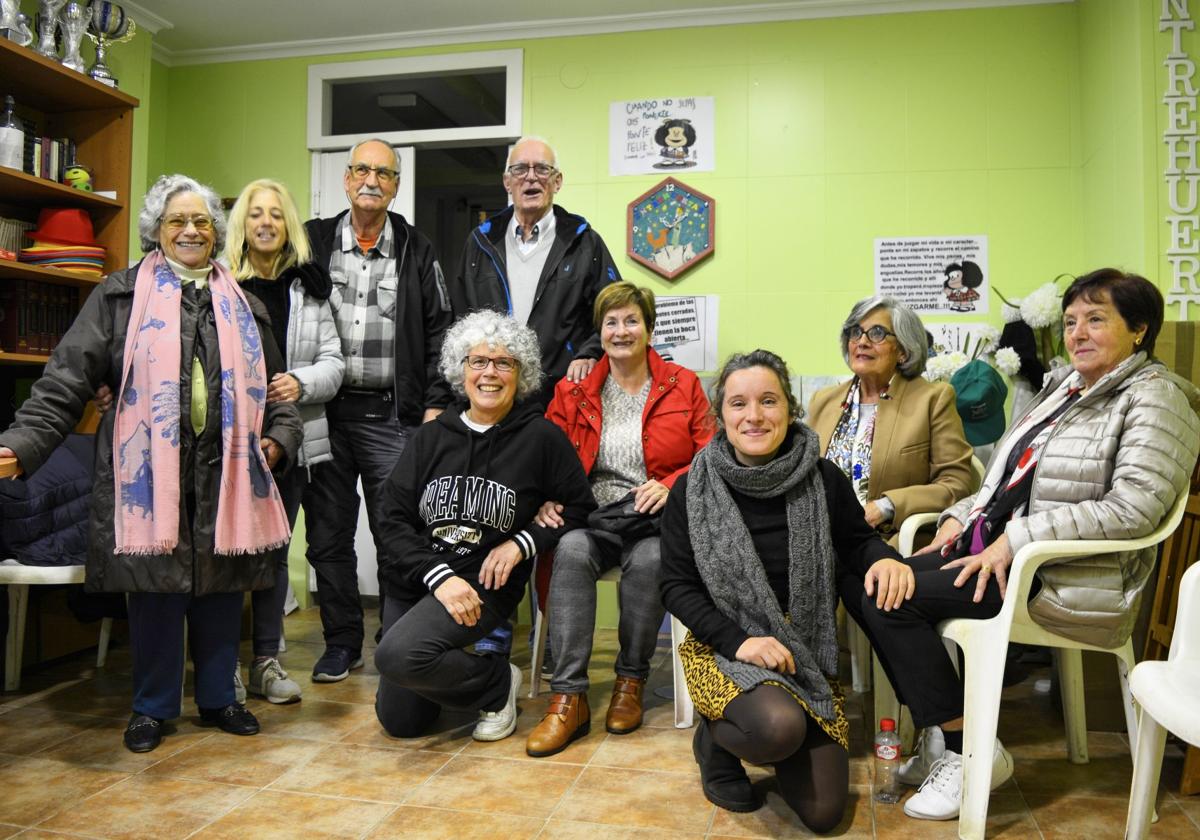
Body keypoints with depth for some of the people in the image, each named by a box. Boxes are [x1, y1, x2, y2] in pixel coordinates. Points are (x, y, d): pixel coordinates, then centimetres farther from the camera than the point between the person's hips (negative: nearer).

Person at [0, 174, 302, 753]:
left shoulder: (242, 306, 16)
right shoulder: (121, 296, 6)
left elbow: (272, 387, 18)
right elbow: (67, 381, 0)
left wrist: (279, 437, 1)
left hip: (226, 475, 3)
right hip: (148, 472, -2)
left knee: (222, 587, 8)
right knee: (155, 590, 3)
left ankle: (217, 697, 25)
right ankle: (153, 706, 21)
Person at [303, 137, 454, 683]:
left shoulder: (417, 252, 7)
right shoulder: (313, 241, 8)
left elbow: (438, 331, 6)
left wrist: (435, 404, 0)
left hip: (392, 415, -1)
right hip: (324, 411, 2)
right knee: (329, 534, 8)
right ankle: (341, 643, 23)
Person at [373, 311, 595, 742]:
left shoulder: (540, 436, -4)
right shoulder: (431, 436, 4)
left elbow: (580, 508, 1)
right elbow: (393, 519, -1)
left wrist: (522, 543, -12)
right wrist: (438, 576, -15)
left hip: (484, 582, -4)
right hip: (412, 582, 5)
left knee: (397, 655, -29)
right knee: (400, 721, 6)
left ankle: (496, 683, -2)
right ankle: (496, 680, 31)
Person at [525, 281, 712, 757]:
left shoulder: (682, 385, 9)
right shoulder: (573, 391, 12)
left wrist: (670, 485, -13)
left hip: (655, 517, -1)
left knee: (648, 559, -35)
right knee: (571, 551, -33)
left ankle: (631, 681, -10)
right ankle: (568, 697, -25)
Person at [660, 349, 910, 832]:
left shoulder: (823, 480, -8)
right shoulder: (692, 490, -10)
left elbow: (855, 539, 8)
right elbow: (676, 587, -7)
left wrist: (883, 558, -17)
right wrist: (739, 641, -20)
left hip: (806, 651, 3)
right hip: (723, 646, -2)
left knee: (822, 813, -1)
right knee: (779, 727, -34)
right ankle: (716, 739, 3)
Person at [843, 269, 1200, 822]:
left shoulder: (1154, 397, -8)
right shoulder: (1062, 384, 18)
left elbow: (1133, 507, -20)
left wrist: (1016, 539, -23)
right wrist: (961, 516, 5)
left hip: (1067, 575, -9)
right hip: (995, 543, 9)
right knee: (860, 581, -8)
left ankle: (969, 749, -6)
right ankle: (938, 734, 1)